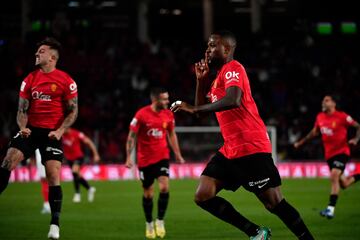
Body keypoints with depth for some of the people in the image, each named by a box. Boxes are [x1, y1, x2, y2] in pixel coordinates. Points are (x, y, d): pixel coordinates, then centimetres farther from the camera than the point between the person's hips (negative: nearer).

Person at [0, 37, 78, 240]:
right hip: (31, 130, 4)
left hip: (52, 133, -4)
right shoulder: (30, 79, 8)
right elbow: (22, 110, 10)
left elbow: (73, 111, -1)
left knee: (53, 176, -10)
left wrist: (60, 131, -14)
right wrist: (23, 127, -9)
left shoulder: (66, 81, -3)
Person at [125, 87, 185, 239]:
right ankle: (149, 224, 24)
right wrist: (129, 157, -11)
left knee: (164, 187, -16)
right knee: (148, 194, 6)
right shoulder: (141, 114, -13)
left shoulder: (168, 115, 0)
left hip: (162, 157, 2)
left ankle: (160, 221, -1)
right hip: (145, 159, -2)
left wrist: (178, 155, 13)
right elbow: (131, 136, -7)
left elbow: (172, 135, 14)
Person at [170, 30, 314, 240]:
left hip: (251, 148, -9)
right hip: (230, 150, 9)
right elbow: (201, 108, 22)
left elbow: (233, 100, -30)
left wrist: (193, 109, -28)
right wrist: (201, 80, 9)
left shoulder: (232, 68, -10)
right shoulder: (218, 74, 19)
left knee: (274, 203, -9)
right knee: (203, 196, -1)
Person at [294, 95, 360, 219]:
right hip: (329, 154, 6)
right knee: (343, 184, 10)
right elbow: (315, 132, 22)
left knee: (334, 177, -25)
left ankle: (331, 209, -26)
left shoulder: (342, 116, -12)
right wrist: (301, 142, 22)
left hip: (342, 151, -6)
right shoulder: (320, 117, 5)